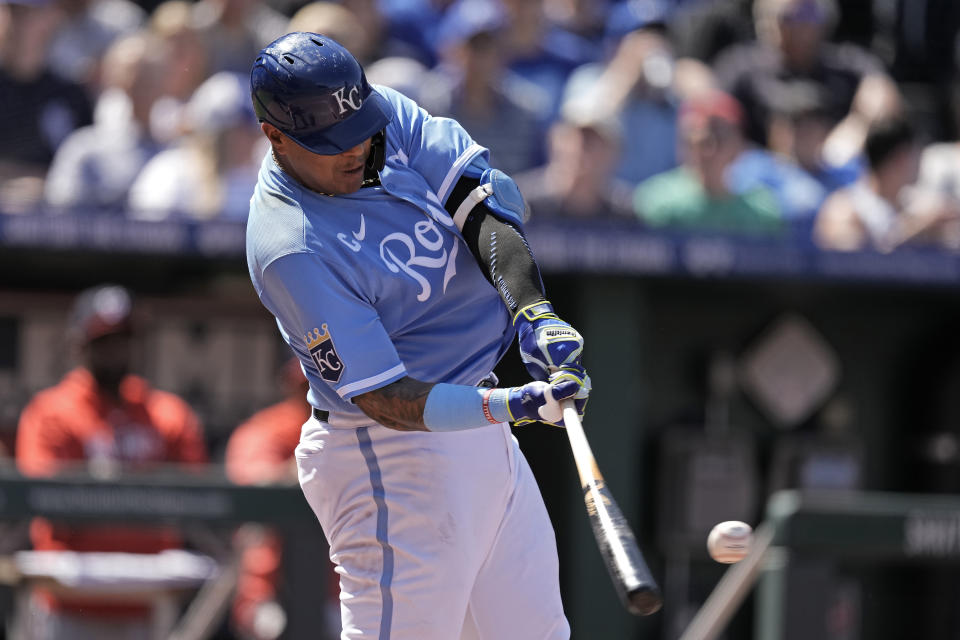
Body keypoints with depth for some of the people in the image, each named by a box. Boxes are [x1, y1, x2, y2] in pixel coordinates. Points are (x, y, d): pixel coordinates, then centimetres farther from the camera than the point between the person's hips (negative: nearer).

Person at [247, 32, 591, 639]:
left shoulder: (388, 116, -3)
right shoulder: (291, 251, -25)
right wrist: (511, 405, -37)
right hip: (388, 462, -8)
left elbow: (489, 195, -7)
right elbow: (386, 400, -25)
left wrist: (533, 311, -23)